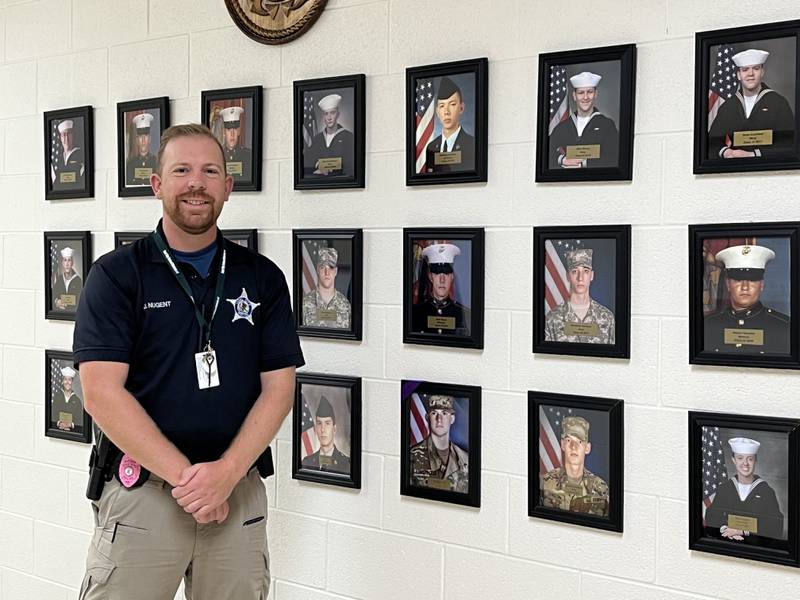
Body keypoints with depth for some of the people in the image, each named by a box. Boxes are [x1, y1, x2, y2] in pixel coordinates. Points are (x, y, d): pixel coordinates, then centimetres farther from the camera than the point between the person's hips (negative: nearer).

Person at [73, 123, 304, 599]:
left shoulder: (262, 277, 5)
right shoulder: (116, 274, -3)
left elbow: (279, 386, 0)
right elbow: (102, 393, -10)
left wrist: (226, 473, -13)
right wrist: (184, 475, -15)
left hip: (240, 491, 2)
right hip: (142, 488, -2)